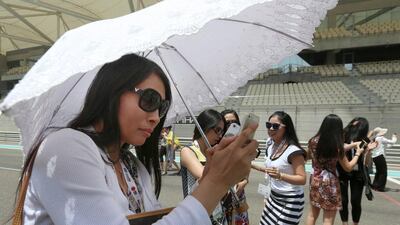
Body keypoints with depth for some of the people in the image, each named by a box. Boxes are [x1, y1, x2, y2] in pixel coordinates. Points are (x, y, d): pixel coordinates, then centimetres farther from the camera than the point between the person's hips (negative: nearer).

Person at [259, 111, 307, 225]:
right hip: (274, 196, 8)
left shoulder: (293, 151, -21)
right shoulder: (271, 148, 4)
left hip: (290, 201, -7)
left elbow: (302, 179, -23)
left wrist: (280, 176, -36)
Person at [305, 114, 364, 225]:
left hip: (315, 180, 5)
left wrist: (352, 145, 16)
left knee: (312, 214, 21)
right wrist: (358, 153, 10)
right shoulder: (337, 146, -18)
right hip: (329, 182, -5)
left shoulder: (313, 141, -6)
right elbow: (348, 167, -5)